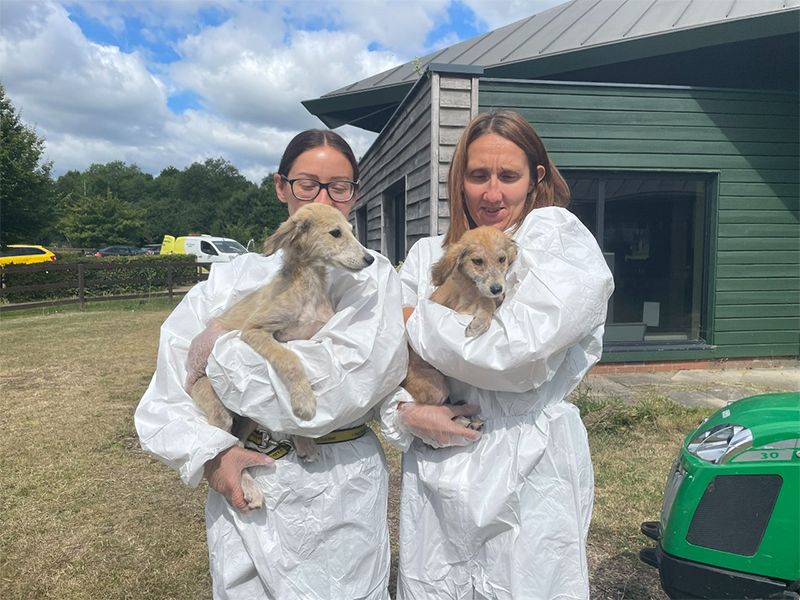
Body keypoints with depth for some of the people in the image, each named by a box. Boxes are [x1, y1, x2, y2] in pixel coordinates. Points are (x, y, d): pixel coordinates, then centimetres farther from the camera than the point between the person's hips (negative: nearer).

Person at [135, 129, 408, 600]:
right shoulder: (236, 279, 1)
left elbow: (336, 389, -19)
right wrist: (209, 453, -13)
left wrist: (228, 347, -14)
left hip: (342, 495, -2)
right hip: (246, 493, 2)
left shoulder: (373, 278, -6)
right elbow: (166, 396, 3)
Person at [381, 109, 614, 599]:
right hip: (434, 477, 4)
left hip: (528, 479, -4)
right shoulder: (429, 255, 7)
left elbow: (515, 351, -21)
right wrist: (406, 412, -15)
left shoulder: (560, 239, -7)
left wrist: (416, 321, -7)